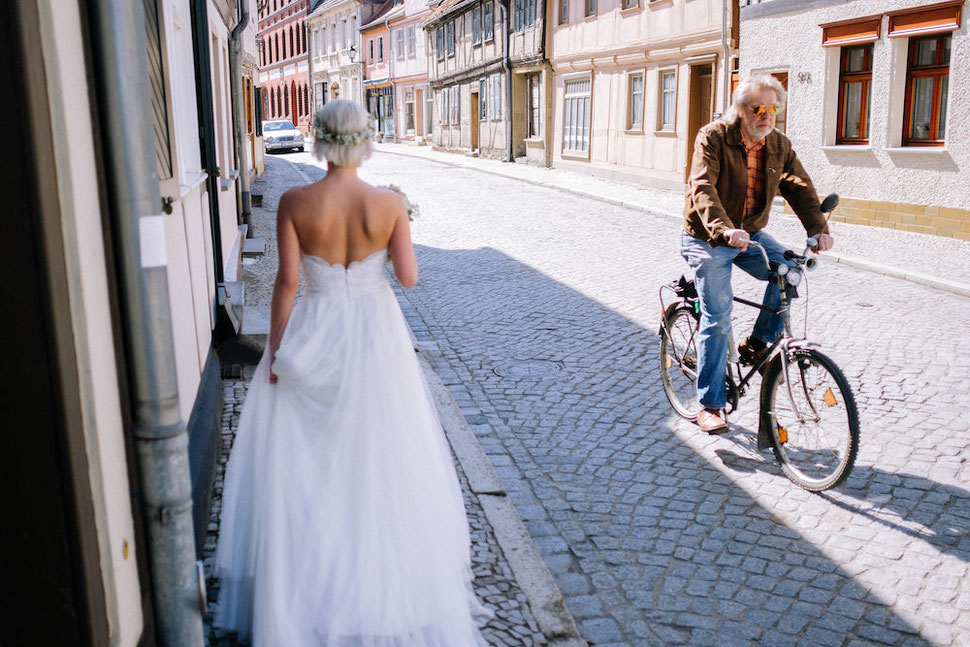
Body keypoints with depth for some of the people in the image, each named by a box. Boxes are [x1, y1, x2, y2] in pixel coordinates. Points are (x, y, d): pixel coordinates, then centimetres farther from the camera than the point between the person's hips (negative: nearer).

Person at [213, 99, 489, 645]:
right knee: (380, 457, 16)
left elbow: (288, 280, -11)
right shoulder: (389, 203, -11)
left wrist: (275, 348, -2)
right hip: (376, 333, 1)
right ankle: (388, 582, 32)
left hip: (315, 335, 0)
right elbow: (409, 277, -8)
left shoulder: (295, 202, -11)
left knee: (303, 463, 15)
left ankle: (300, 592, 29)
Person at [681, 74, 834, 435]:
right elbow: (703, 188, -29)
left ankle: (758, 344, 0)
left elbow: (799, 188, -4)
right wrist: (723, 229, -46)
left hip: (750, 234, 5)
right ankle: (710, 405, -1)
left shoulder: (779, 146, 2)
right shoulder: (713, 138, -15)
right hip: (708, 238, -5)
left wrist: (817, 228, -22)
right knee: (717, 317, -9)